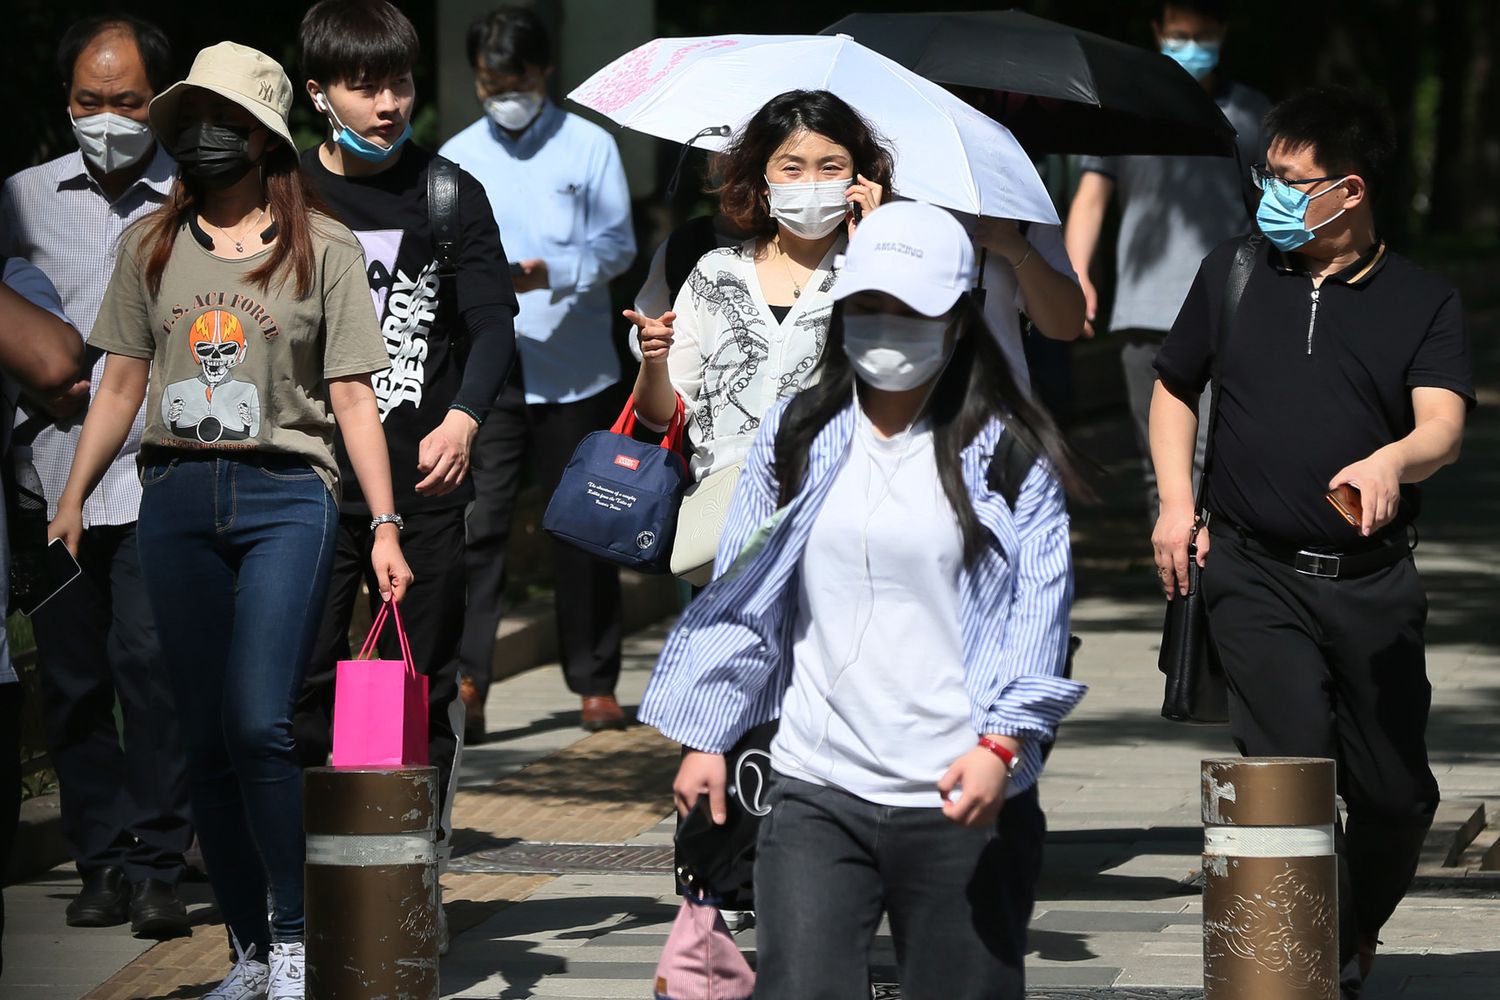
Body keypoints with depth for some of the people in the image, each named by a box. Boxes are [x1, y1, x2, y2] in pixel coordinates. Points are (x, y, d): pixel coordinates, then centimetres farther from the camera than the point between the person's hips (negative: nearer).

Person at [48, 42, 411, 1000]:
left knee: (258, 723, -15)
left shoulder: (323, 248, 5)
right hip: (177, 494, 4)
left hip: (287, 496, -3)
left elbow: (353, 397, 2)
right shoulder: (152, 245, 13)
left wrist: (386, 525, -5)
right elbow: (122, 383, 15)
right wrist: (73, 500, 7)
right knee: (206, 739, 3)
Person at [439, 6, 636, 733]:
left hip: (575, 368, -1)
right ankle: (464, 681, -11)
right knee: (478, 521, -9)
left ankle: (594, 682, 16)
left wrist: (549, 273, -21)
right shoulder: (456, 159, 10)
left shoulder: (588, 147, 3)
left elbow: (616, 245, -4)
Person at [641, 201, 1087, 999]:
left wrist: (1002, 741, -19)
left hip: (965, 798, -2)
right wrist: (705, 737, 7)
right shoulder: (794, 438, 9)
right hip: (815, 793, 2)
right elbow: (740, 599, 12)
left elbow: (1039, 613, -5)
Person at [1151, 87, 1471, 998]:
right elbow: (1175, 388, 23)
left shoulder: (1424, 302, 4)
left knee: (1397, 794, 3)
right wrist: (1176, 502, 9)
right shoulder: (1233, 276, 10)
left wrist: (1392, 461, -34)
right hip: (1255, 573, 0)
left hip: (1374, 582, 0)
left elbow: (1444, 427, -10)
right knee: (1291, 761, -18)